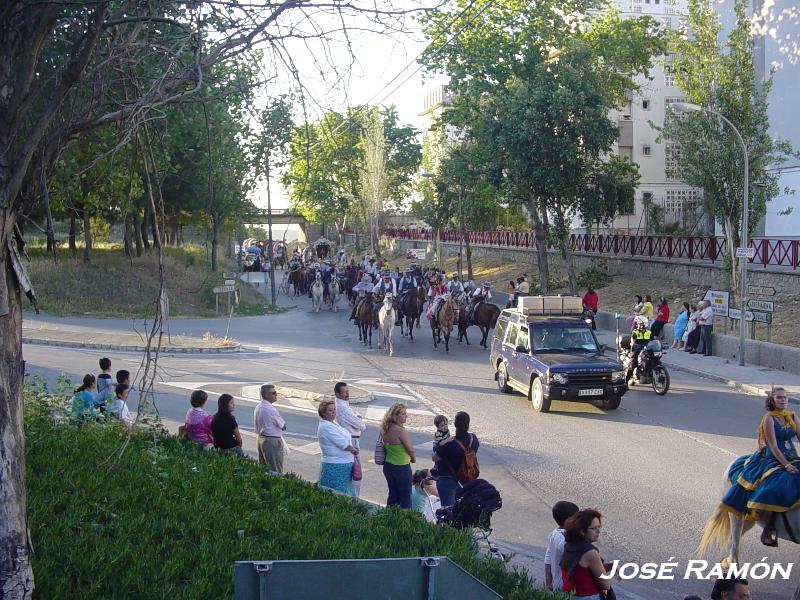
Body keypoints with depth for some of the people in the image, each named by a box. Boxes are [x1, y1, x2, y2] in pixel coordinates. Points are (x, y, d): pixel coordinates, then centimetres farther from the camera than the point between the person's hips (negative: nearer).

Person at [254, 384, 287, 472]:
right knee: (276, 470, -3)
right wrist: (283, 426, 6)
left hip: (260, 438, 9)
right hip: (272, 441, -9)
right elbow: (283, 426, -13)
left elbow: (256, 428, 12)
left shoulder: (258, 407, 5)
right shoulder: (271, 409, -21)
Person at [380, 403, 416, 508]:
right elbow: (410, 449, -16)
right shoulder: (400, 430, -23)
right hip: (401, 467, -7)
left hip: (388, 465, 7)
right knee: (405, 496, 5)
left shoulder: (386, 429, 0)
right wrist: (414, 458, 6)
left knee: (393, 494, 18)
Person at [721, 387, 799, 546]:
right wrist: (786, 465, -20)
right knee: (778, 487, -31)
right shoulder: (769, 418, -5)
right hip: (772, 460, -6)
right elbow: (773, 446, -12)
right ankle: (770, 529, -23)